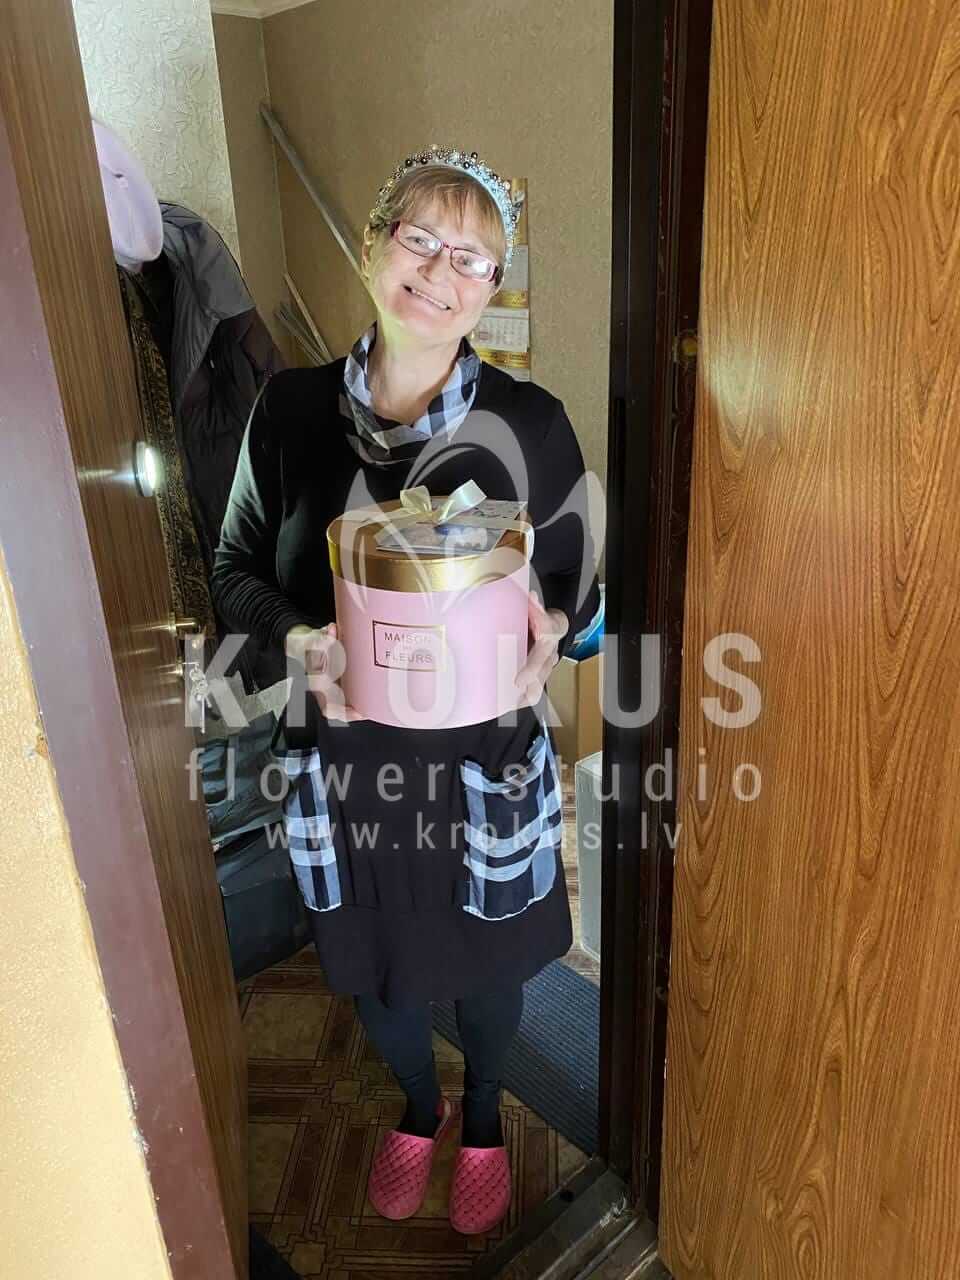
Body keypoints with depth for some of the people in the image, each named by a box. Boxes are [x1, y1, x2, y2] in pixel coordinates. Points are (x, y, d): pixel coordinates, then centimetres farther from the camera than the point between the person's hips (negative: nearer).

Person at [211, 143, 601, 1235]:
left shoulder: (529, 426, -13)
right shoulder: (291, 408, -8)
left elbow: (577, 583, -2)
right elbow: (236, 566, 1)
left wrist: (546, 633, -25)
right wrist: (297, 639, -20)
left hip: (483, 763, -1)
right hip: (344, 760, 2)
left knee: (483, 965, 23)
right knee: (370, 965, 24)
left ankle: (484, 1119, 58)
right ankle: (418, 1108, 60)